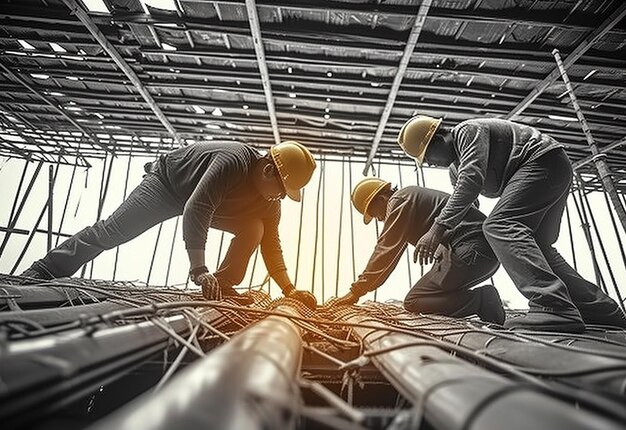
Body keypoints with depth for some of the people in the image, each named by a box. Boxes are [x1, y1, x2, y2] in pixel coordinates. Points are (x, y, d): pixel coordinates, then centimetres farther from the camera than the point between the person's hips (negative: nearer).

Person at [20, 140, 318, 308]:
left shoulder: (269, 204, -16)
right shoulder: (234, 160, -38)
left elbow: (272, 247, -12)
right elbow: (195, 209, -46)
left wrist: (290, 290, -18)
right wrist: (198, 270, -51)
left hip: (212, 205, 5)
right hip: (167, 181, -5)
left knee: (254, 230, -14)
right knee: (111, 232, -9)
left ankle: (222, 288, -8)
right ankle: (37, 275, 9)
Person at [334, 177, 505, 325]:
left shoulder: (399, 200, -6)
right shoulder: (411, 198, 24)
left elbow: (386, 250, -11)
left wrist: (356, 291, -5)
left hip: (471, 248, -11)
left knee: (413, 302, -8)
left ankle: (482, 298, -11)